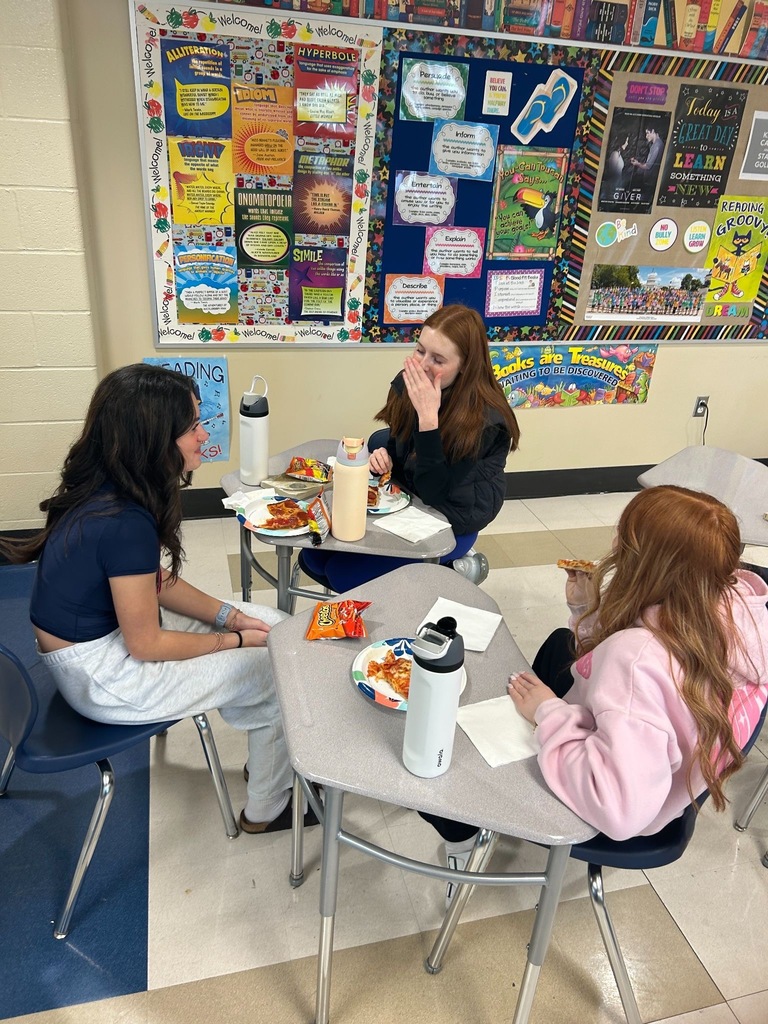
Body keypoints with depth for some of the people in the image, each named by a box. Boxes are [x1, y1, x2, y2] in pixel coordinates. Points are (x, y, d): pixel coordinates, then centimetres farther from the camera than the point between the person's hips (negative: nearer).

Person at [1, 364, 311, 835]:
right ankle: (267, 810, 21)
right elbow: (146, 645, -22)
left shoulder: (105, 489, -5)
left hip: (113, 624, 8)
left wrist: (230, 615, -2)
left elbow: (158, 582, 6)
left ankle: (266, 757, 28)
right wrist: (234, 640, -9)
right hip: (105, 677, -8)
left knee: (276, 626, 8)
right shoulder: (124, 523, -32)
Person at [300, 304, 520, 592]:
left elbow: (434, 494, -31)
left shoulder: (483, 419, -27)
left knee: (343, 572, -16)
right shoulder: (408, 383, -9)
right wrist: (383, 457, -15)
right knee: (313, 557, -3)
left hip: (449, 522, -6)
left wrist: (428, 417, -37)